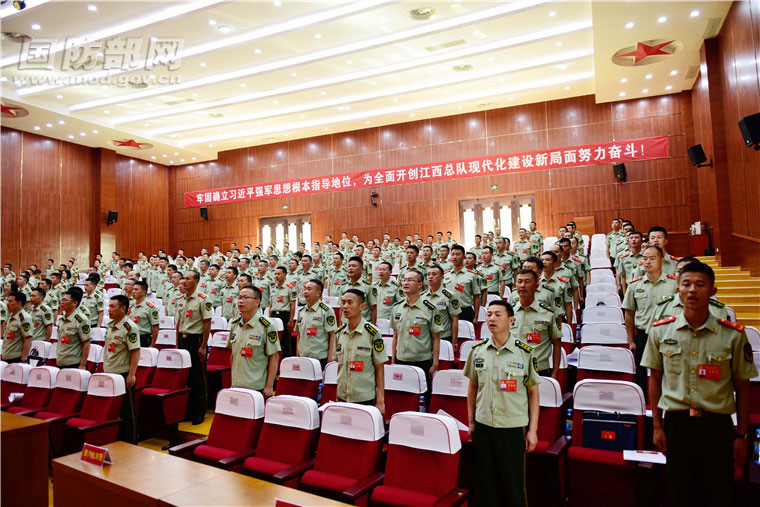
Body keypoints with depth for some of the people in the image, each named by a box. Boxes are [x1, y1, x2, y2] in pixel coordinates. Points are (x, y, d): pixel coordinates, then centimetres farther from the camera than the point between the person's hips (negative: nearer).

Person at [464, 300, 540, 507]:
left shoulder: (525, 352, -6)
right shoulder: (478, 350, 2)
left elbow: (533, 391, 0)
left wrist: (533, 429, -1)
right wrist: (471, 422, 10)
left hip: (513, 428, -2)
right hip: (483, 426, 3)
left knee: (513, 485, 8)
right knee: (486, 484, 12)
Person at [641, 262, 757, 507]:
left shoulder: (733, 335, -4)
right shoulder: (660, 331, 0)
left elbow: (742, 388, 3)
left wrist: (741, 435, 2)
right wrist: (657, 426, 5)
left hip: (718, 425, -1)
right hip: (676, 423, 1)